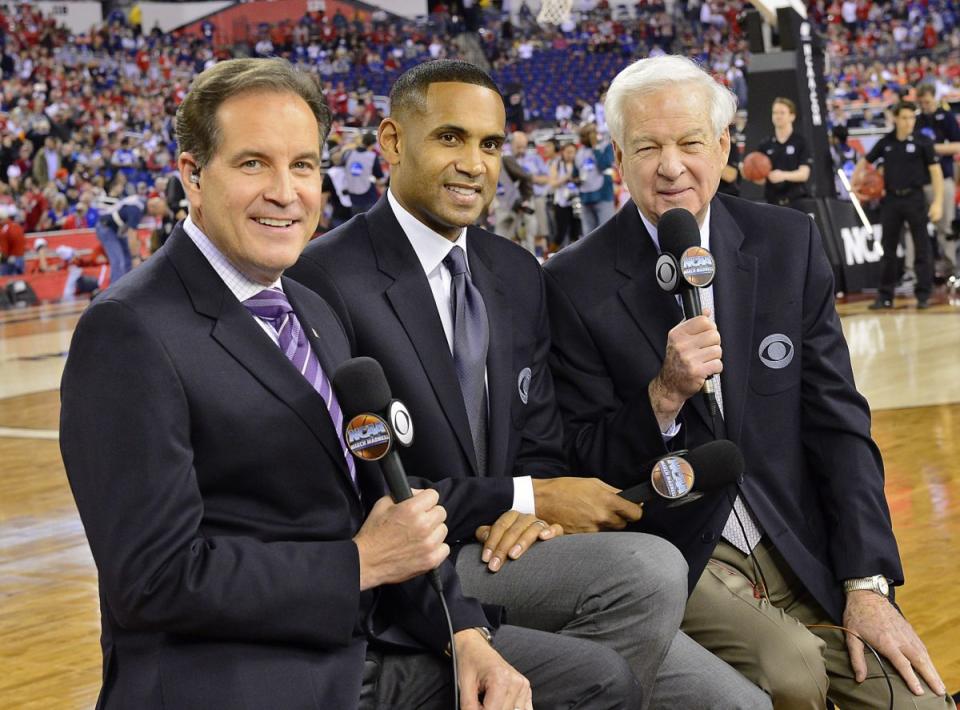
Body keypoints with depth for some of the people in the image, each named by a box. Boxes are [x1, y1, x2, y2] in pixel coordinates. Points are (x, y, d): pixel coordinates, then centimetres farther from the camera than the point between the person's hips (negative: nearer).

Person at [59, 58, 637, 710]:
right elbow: (157, 580, -19)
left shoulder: (316, 314, 14)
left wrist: (465, 634, 0)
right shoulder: (128, 332, -14)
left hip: (365, 640, 8)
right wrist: (359, 565, -13)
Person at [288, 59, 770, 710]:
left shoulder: (519, 274, 11)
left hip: (501, 555, 7)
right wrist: (527, 500, -14)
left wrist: (535, 515, -9)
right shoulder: (326, 279, -12)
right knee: (649, 569, -26)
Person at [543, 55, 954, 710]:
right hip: (676, 563, -2)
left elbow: (838, 421, 2)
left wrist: (867, 583, -6)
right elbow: (586, 465, -3)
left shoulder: (790, 244, 2)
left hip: (805, 555, 3)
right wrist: (665, 394, -22)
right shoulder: (577, 283, -6)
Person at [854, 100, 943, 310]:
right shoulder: (885, 143, 5)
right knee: (888, 248, 7)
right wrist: (853, 183, 14)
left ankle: (923, 294, 7)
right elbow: (864, 161, 19)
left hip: (914, 198, -3)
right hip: (891, 198, 3)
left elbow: (935, 171, -5)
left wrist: (938, 202, -12)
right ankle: (885, 296, 14)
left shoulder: (923, 142, -4)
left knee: (922, 248, 0)